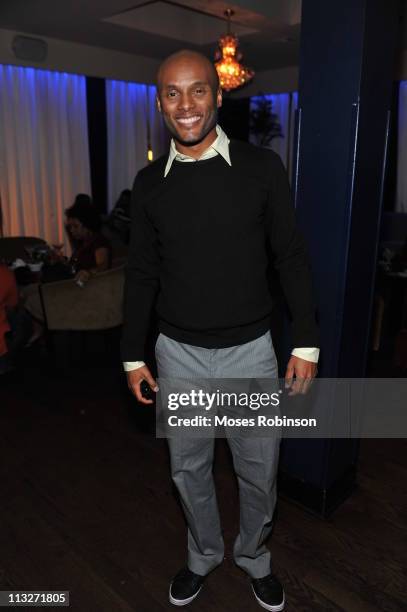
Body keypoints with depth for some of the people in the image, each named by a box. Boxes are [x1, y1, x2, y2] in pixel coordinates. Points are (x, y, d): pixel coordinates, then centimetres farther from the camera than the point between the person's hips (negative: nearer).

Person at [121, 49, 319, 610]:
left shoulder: (262, 168, -6)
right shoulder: (150, 182, 0)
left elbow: (291, 258, -3)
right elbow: (141, 273, 5)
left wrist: (306, 343, -5)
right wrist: (133, 356, 6)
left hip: (250, 350, -1)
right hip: (178, 353, 2)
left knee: (259, 471, 14)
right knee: (189, 468, 18)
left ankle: (254, 558, 45)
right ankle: (204, 555, 46)